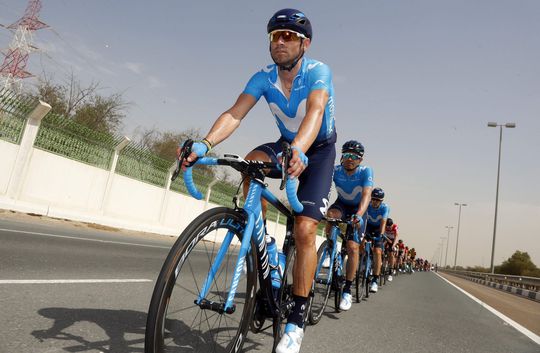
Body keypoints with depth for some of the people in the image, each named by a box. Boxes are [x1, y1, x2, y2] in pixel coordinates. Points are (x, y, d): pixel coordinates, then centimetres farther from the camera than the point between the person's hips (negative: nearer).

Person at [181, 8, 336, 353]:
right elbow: (235, 113, -26)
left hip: (319, 150, -4)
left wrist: (298, 151, -63)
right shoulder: (264, 77, -13)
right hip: (287, 145, 4)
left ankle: (297, 320, -4)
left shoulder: (318, 72, -23)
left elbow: (315, 112, -42)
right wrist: (205, 144, -45)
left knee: (304, 230, -16)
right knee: (253, 161, -30)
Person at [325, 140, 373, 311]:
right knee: (330, 214, -36)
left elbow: (367, 194, -39)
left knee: (353, 247, -14)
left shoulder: (366, 171, -25)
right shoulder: (335, 170, -21)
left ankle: (347, 291, -2)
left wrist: (359, 215, -56)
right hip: (341, 205, 1)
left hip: (357, 209, -1)